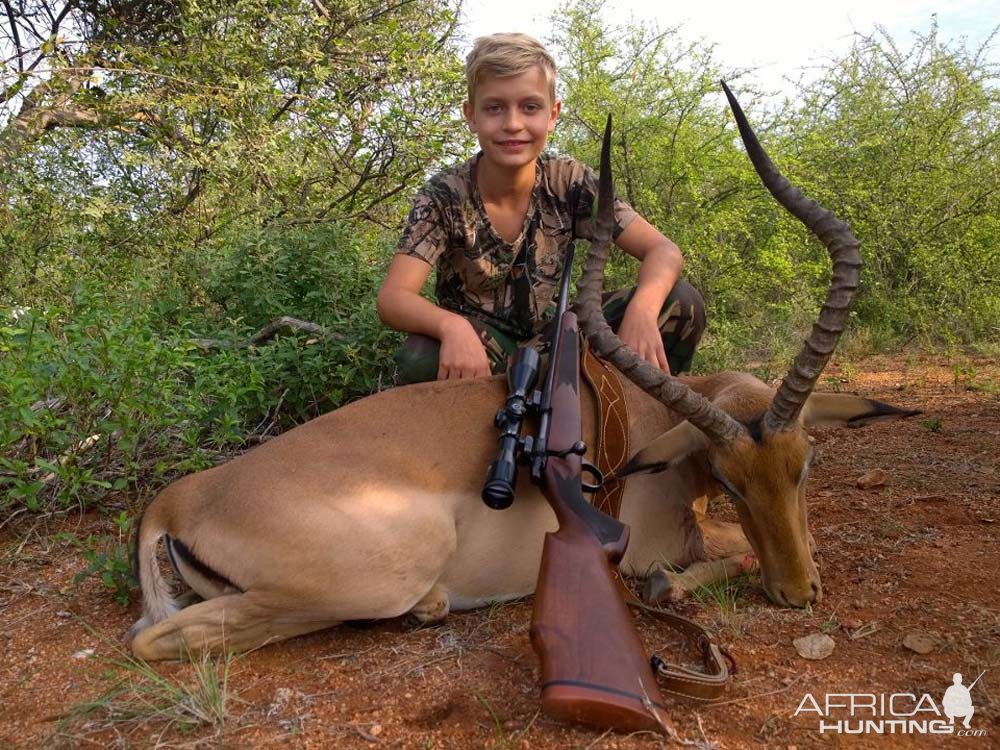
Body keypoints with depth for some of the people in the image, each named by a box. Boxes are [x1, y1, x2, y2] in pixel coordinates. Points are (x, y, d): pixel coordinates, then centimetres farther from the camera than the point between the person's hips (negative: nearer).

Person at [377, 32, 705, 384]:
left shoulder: (570, 182, -10)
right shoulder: (444, 196, -16)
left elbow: (663, 251, -13)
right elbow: (392, 298, -24)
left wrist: (641, 310, -36)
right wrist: (452, 326, -47)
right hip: (474, 345, -2)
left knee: (681, 303, -16)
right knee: (419, 362, -39)